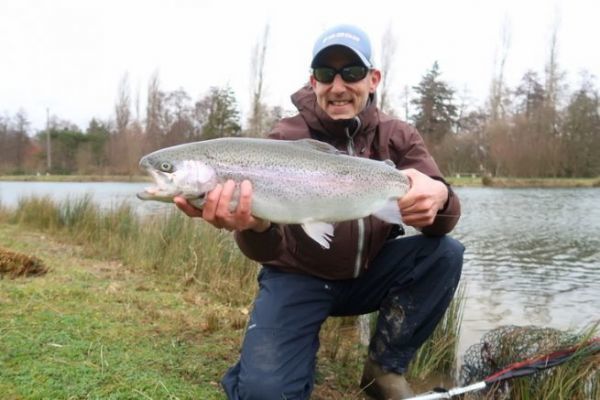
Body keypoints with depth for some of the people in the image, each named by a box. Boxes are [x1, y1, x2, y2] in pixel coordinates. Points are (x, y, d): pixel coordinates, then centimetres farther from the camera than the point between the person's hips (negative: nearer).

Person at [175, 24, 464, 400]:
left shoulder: (398, 137, -5)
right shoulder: (286, 140, -14)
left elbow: (441, 223, -16)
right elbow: (271, 249, -24)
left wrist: (438, 197, -42)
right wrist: (255, 226, -49)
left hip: (367, 275, 4)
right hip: (299, 278, -3)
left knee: (445, 253, -21)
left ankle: (385, 368, -3)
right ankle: (305, 353, 12)